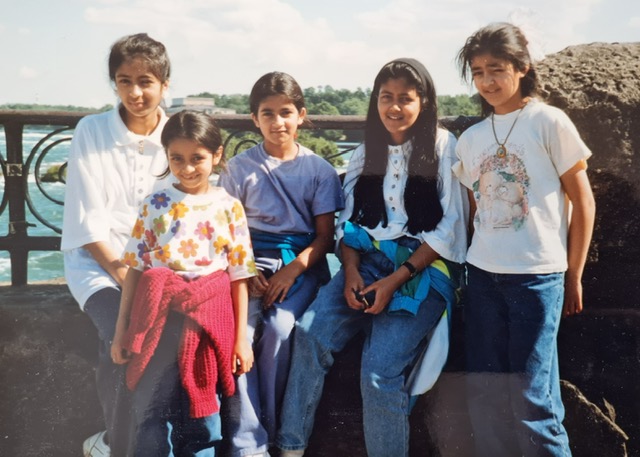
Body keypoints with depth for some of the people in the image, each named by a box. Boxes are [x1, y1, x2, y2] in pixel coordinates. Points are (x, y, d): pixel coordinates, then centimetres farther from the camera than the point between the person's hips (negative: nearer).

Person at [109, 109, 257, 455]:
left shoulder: (229, 208, 3)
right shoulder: (155, 205, 4)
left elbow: (239, 277, 3)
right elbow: (134, 269, 4)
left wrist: (241, 337, 1)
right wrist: (121, 330, 3)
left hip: (209, 317, 0)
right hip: (159, 315, 0)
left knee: (201, 414, 9)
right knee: (151, 412, 3)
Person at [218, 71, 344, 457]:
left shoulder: (319, 169, 3)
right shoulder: (240, 168, 6)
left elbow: (325, 235, 1)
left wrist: (294, 269, -16)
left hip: (302, 262, -1)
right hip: (251, 261, 1)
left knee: (279, 328, -28)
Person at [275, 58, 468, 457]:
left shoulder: (443, 147, -1)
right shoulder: (366, 153, 15)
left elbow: (450, 228, -7)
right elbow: (348, 221, 12)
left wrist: (395, 280, -14)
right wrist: (350, 271, -8)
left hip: (425, 268, -4)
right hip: (369, 260, 4)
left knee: (381, 371, -23)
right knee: (310, 333, -20)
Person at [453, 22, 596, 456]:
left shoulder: (548, 122, -4)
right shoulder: (470, 139, 9)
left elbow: (583, 202, -1)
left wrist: (574, 276, 0)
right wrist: (479, 259, 7)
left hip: (538, 275, -5)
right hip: (483, 275, 5)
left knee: (531, 397, -2)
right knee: (486, 395, 8)